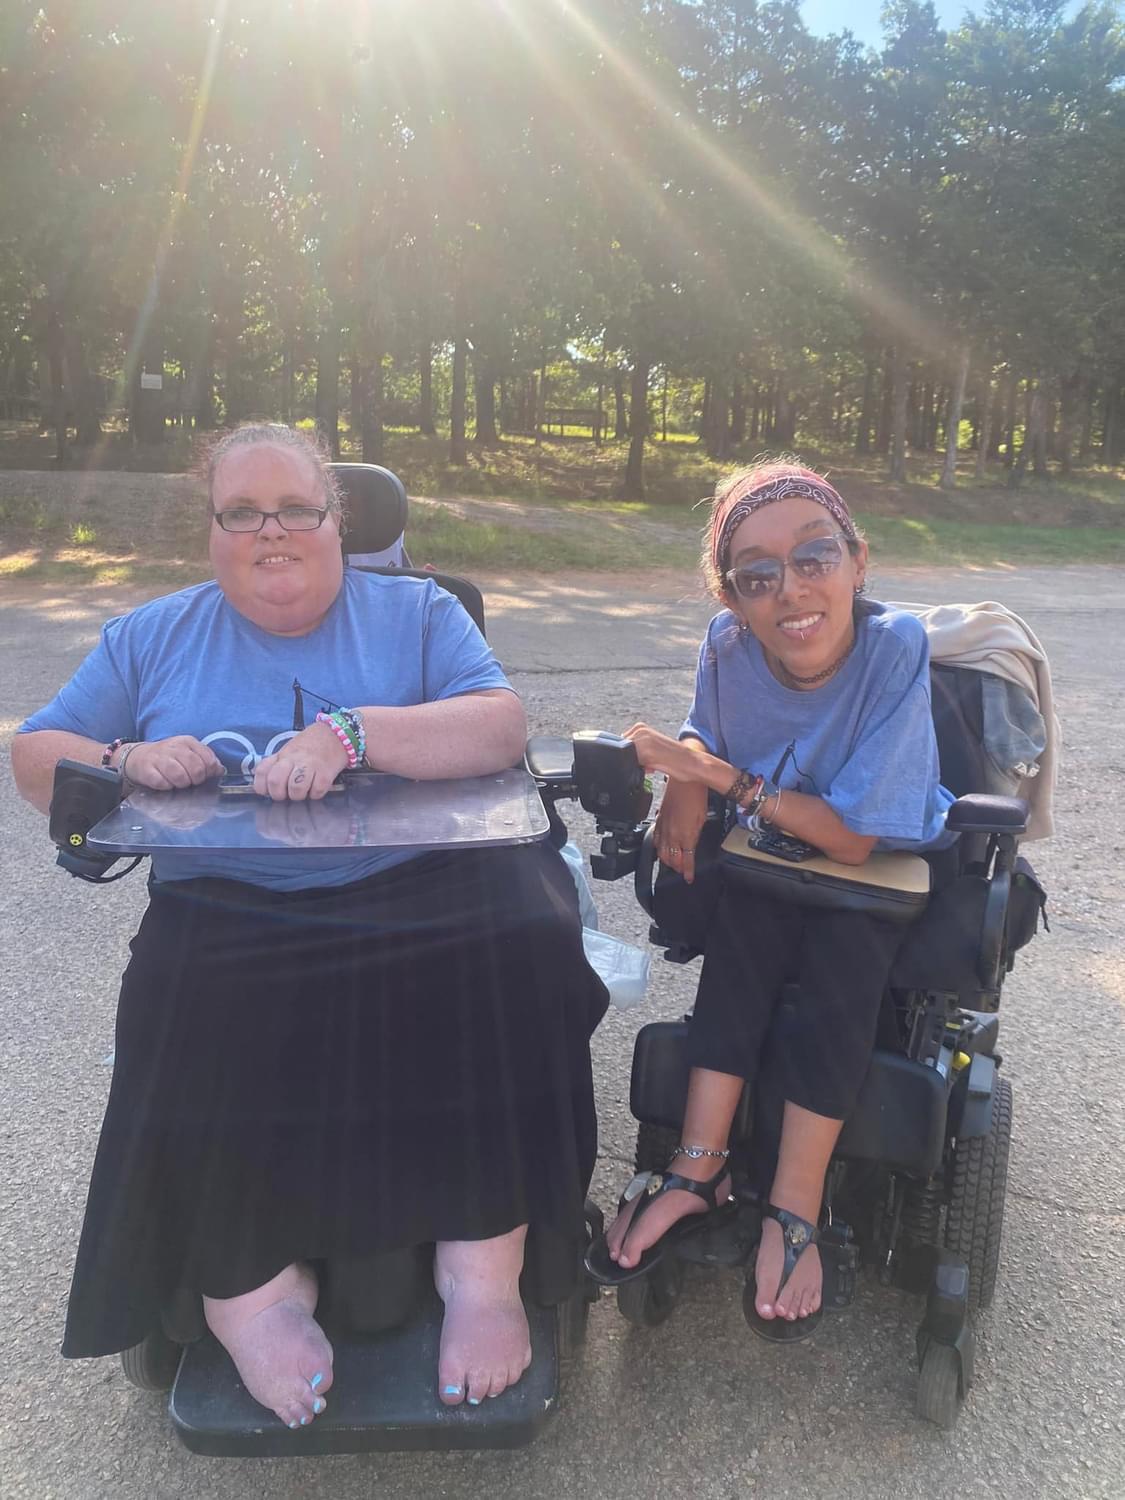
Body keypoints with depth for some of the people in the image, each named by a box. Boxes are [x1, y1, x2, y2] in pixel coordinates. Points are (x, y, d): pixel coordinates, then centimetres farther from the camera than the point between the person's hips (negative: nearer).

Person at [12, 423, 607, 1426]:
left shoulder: (416, 613, 12)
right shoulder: (153, 637, 19)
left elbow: (502, 728, -3)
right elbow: (36, 755, 18)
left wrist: (351, 733, -19)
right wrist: (125, 762, -6)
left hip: (424, 883, 0)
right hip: (230, 913, 1)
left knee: (520, 949, -29)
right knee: (204, 1019, -30)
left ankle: (484, 1259, -13)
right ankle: (249, 1279, -6)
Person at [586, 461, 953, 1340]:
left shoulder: (896, 648, -27)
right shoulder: (729, 645, -16)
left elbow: (851, 839, -25)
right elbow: (708, 745, 4)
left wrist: (726, 780, -25)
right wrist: (685, 789, -18)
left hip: (888, 872, -2)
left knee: (842, 951, -29)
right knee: (743, 927, -26)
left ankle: (794, 1205, -17)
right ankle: (701, 1169, -18)